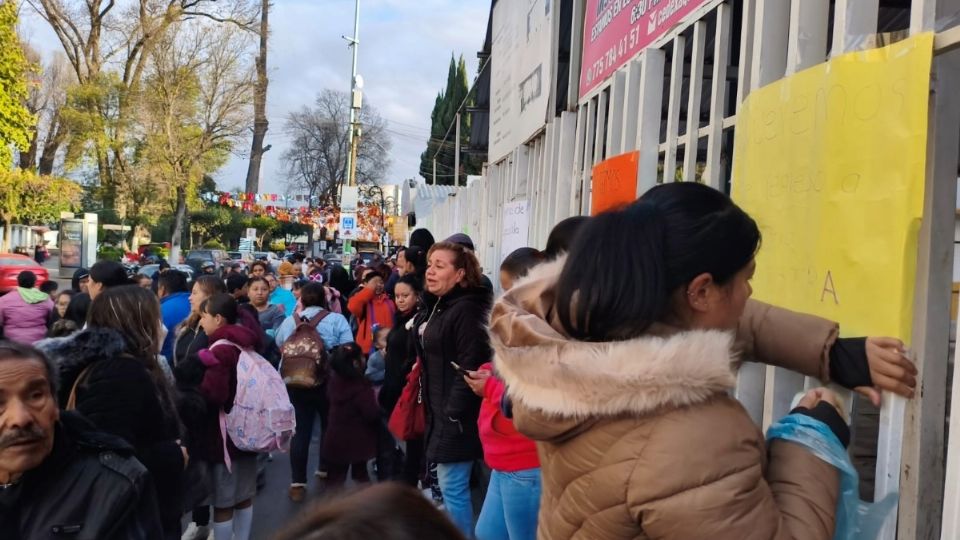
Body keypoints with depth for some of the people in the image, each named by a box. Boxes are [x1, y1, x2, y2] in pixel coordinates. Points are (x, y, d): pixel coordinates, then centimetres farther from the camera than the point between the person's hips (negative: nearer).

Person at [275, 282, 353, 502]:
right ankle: (326, 469, 33)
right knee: (329, 425, 19)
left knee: (300, 430, 3)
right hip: (329, 383, -2)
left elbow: (280, 347, 18)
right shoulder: (337, 320, -5)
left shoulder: (289, 321, 4)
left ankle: (297, 483, 3)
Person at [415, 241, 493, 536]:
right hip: (440, 411, 10)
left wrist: (455, 412, -22)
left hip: (456, 415, -10)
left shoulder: (467, 310, -19)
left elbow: (470, 367, -24)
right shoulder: (435, 308, 13)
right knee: (449, 485, 18)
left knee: (452, 486, -3)